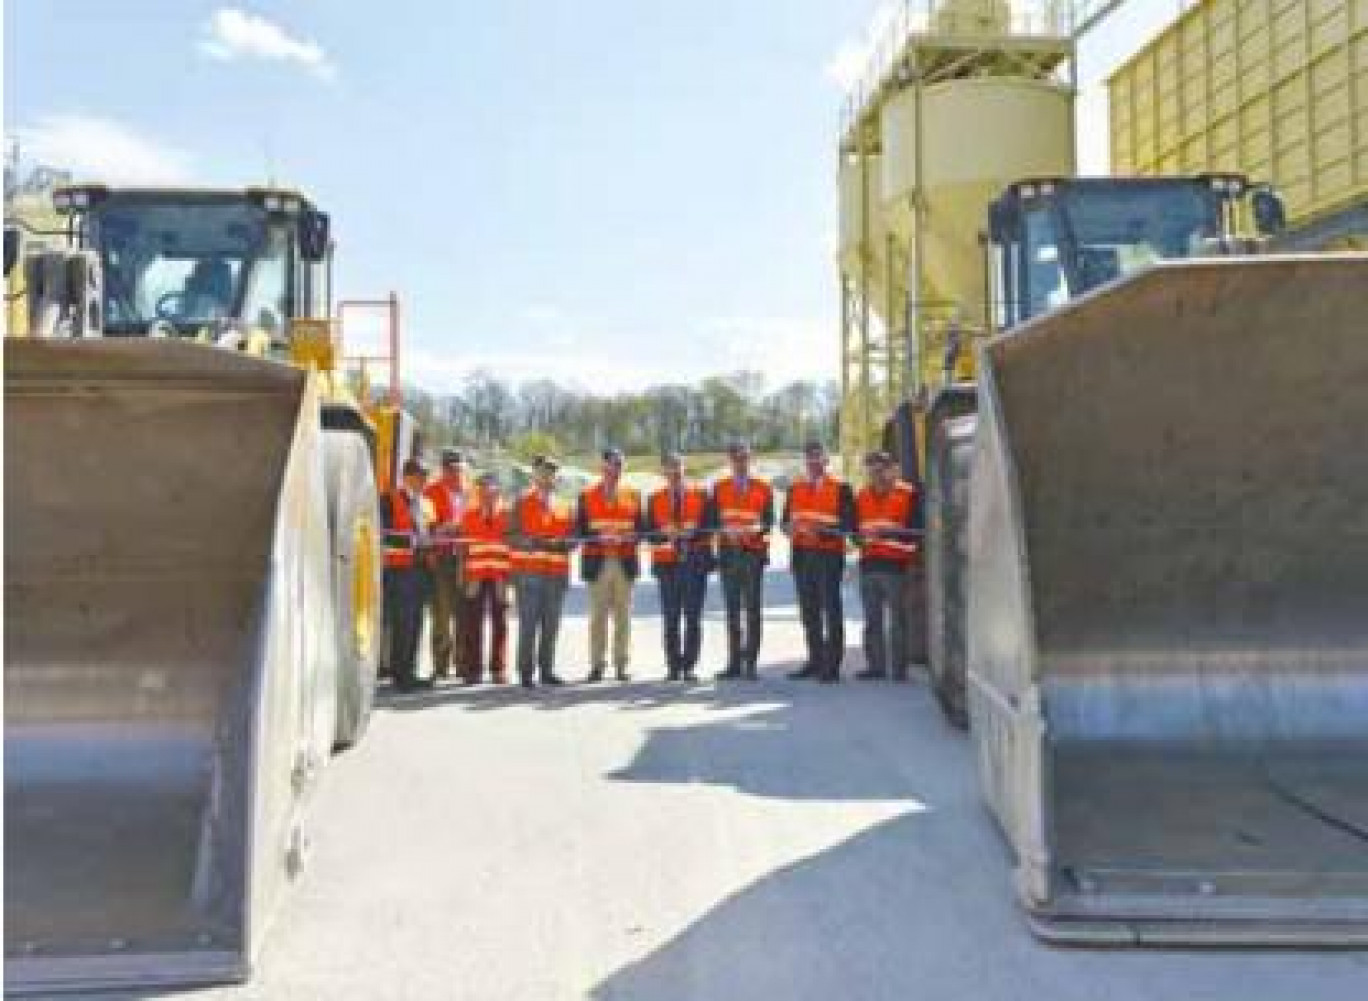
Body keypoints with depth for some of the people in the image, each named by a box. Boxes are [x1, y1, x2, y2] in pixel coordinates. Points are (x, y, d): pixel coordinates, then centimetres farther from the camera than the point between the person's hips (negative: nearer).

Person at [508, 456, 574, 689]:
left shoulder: (563, 506, 14)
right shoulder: (522, 504, 4)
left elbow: (572, 536, 13)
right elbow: (511, 536, -2)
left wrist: (563, 544, -8)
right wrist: (533, 542, -17)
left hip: (557, 574, 3)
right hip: (529, 574, -3)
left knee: (551, 625, 5)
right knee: (528, 624, -4)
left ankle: (547, 670, 12)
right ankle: (527, 672, 1)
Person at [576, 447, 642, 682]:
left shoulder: (632, 497, 12)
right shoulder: (587, 497, 6)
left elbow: (639, 527, 8)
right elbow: (580, 529, 1)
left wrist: (628, 538, -12)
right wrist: (600, 538, -16)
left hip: (625, 563, 2)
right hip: (598, 563, -2)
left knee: (623, 616, 2)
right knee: (598, 616, -1)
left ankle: (621, 665, 8)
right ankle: (597, 665, 4)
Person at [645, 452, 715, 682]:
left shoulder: (700, 495, 8)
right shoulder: (655, 499, 10)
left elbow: (709, 526, 2)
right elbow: (649, 533, 5)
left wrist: (692, 532, -15)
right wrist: (665, 533, -14)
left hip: (695, 562, -1)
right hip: (667, 564, 1)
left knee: (693, 617, -1)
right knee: (670, 618, 1)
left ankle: (689, 667, 5)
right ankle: (674, 667, 9)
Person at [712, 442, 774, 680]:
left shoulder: (763, 489, 6)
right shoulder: (720, 489, 11)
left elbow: (768, 521, 0)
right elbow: (713, 520, 6)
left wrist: (755, 530, -19)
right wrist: (727, 531, -12)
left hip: (754, 553, -2)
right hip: (728, 553, 2)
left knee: (752, 609, -2)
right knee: (732, 609, 5)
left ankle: (751, 662, 1)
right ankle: (734, 663, 10)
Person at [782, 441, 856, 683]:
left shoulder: (840, 489, -1)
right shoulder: (795, 488, 14)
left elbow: (848, 523, -7)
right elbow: (786, 519, 15)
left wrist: (823, 529, -21)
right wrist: (791, 528, -8)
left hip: (829, 555, -5)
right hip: (802, 555, 5)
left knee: (831, 609, -5)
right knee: (808, 610, 10)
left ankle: (832, 664, -1)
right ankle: (815, 660, 20)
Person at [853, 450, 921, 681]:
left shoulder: (908, 494, -4)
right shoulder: (862, 496, 13)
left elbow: (916, 529, -6)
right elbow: (856, 527, 19)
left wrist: (894, 531, -20)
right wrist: (861, 537, -2)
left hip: (896, 565, -5)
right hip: (869, 564, 5)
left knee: (897, 619, -3)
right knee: (872, 619, 9)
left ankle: (899, 667, 2)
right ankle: (875, 665, 16)